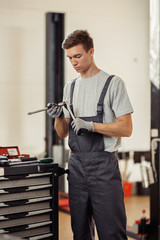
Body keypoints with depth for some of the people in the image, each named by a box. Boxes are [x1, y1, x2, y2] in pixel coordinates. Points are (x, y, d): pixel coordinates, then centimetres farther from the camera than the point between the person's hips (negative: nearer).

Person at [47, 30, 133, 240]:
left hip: (104, 165, -5)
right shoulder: (70, 87, 15)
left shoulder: (113, 83, -3)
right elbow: (63, 133, 15)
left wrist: (90, 125, -18)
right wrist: (58, 118, -6)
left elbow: (126, 128, -9)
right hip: (76, 165, 6)